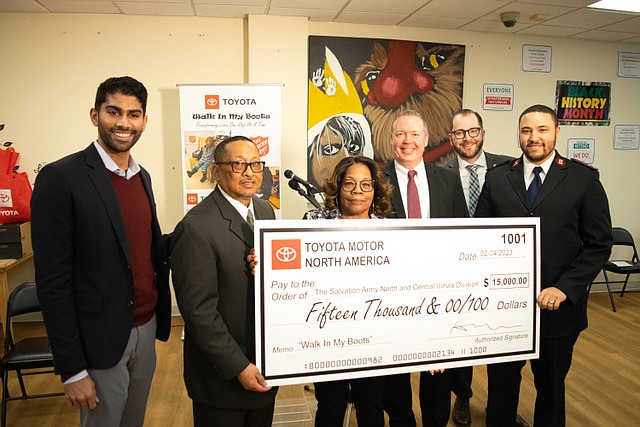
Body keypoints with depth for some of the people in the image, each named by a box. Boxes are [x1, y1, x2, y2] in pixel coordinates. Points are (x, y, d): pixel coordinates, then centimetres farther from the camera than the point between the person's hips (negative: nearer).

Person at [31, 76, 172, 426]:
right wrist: (71, 369, -14)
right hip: (100, 341, -6)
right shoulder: (60, 178, -15)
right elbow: (52, 281, -15)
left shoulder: (142, 176, 7)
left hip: (146, 329, 6)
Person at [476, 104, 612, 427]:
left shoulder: (584, 179, -2)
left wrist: (564, 288, -14)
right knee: (501, 383, 16)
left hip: (558, 306, -1)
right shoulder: (497, 178, 3)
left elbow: (598, 244, -4)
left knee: (551, 387, 18)